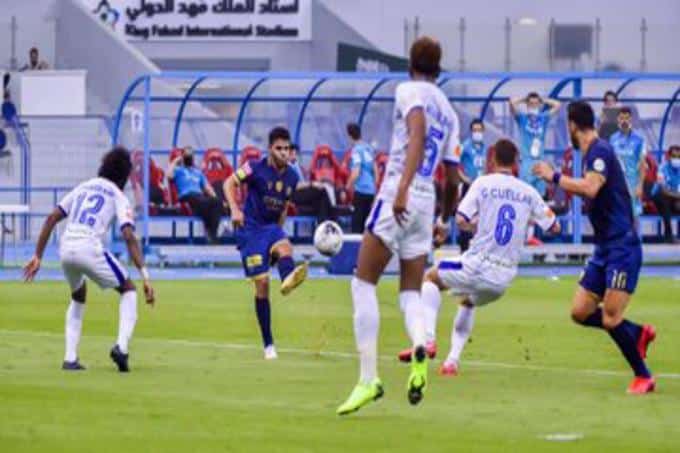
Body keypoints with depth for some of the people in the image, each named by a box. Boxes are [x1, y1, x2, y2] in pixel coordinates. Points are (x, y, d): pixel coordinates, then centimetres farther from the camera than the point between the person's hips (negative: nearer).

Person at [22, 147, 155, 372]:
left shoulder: (83, 187, 24)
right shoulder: (118, 197, 9)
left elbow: (52, 218, 15)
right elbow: (129, 237, -5)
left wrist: (38, 256, 17)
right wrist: (145, 276, -10)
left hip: (65, 249, 5)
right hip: (89, 248, -5)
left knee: (78, 298, 31)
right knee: (128, 290, 16)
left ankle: (70, 358, 21)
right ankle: (122, 346, -4)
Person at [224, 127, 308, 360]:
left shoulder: (292, 177, 6)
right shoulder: (256, 169, -8)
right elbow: (229, 183, -3)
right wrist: (235, 210, -18)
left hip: (272, 227, 4)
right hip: (251, 229, -4)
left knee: (285, 247, -33)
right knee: (262, 283, -8)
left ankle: (288, 279, -71)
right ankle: (268, 344, -1)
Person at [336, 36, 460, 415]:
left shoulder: (410, 91, -1)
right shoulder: (449, 110, 18)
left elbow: (418, 131, -22)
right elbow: (453, 178, 20)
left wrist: (403, 185, -32)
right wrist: (444, 221, 33)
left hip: (399, 197, -6)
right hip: (427, 202, 6)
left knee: (364, 283, 0)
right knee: (411, 291, 12)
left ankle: (369, 378, -7)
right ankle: (420, 349, -20)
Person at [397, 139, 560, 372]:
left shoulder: (484, 183, -4)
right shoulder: (528, 192, 5)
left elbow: (461, 220, -11)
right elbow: (554, 226, 12)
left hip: (478, 265, -4)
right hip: (505, 277, 4)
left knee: (431, 278, 22)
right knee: (468, 303, 33)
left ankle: (428, 339, 3)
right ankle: (452, 360, 21)